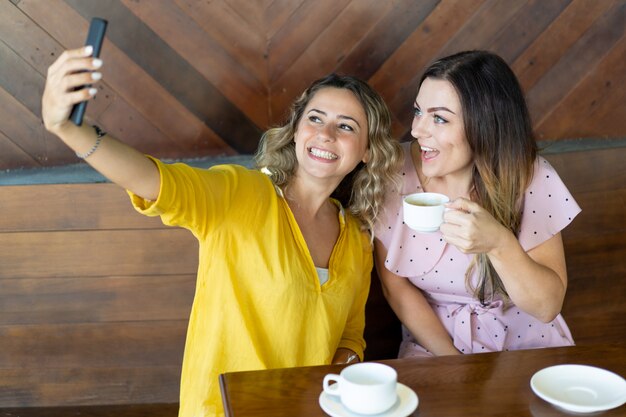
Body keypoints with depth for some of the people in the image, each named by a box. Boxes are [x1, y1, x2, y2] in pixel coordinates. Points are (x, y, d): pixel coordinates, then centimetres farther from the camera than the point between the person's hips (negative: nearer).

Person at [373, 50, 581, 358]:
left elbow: (548, 307, -15)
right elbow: (395, 285, -4)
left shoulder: (531, 178, -13)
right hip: (432, 342, 0)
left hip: (525, 341, 1)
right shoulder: (395, 172, -13)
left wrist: (499, 243, -31)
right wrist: (452, 361, -13)